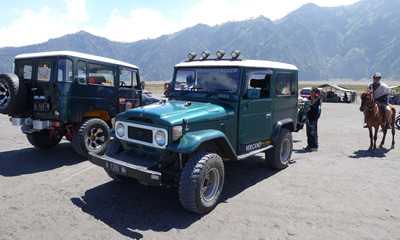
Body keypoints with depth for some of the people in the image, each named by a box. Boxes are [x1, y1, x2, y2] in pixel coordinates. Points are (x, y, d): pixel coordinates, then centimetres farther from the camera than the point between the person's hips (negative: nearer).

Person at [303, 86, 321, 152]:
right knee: (308, 132, 12)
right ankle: (309, 145, 22)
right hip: (308, 116, 8)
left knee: (313, 132, -6)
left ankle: (315, 146, 0)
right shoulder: (309, 97, 14)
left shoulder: (317, 98, -7)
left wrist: (312, 95, -19)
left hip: (314, 117, -8)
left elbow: (313, 102, -25)